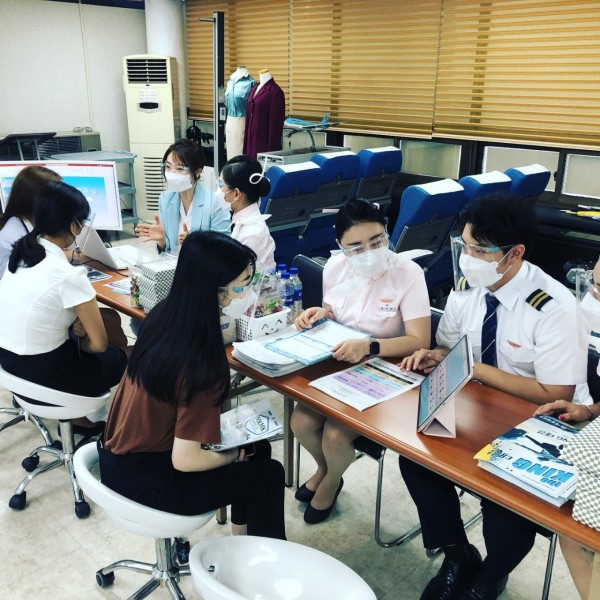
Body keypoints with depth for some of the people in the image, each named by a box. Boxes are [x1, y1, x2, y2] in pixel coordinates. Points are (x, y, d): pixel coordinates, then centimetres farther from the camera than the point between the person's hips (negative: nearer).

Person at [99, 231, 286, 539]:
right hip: (141, 480, -8)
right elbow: (185, 460, -26)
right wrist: (232, 455, -8)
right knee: (268, 474, 6)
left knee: (257, 446, 18)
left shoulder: (164, 313, -8)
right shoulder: (200, 363, -32)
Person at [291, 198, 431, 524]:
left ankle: (332, 481, 19)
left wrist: (369, 347, -38)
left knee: (335, 436, -20)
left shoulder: (408, 274, -21)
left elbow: (420, 341, -24)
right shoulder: (334, 267, -5)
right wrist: (320, 313, -11)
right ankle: (323, 468, 25)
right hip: (336, 364, 5)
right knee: (301, 423, -12)